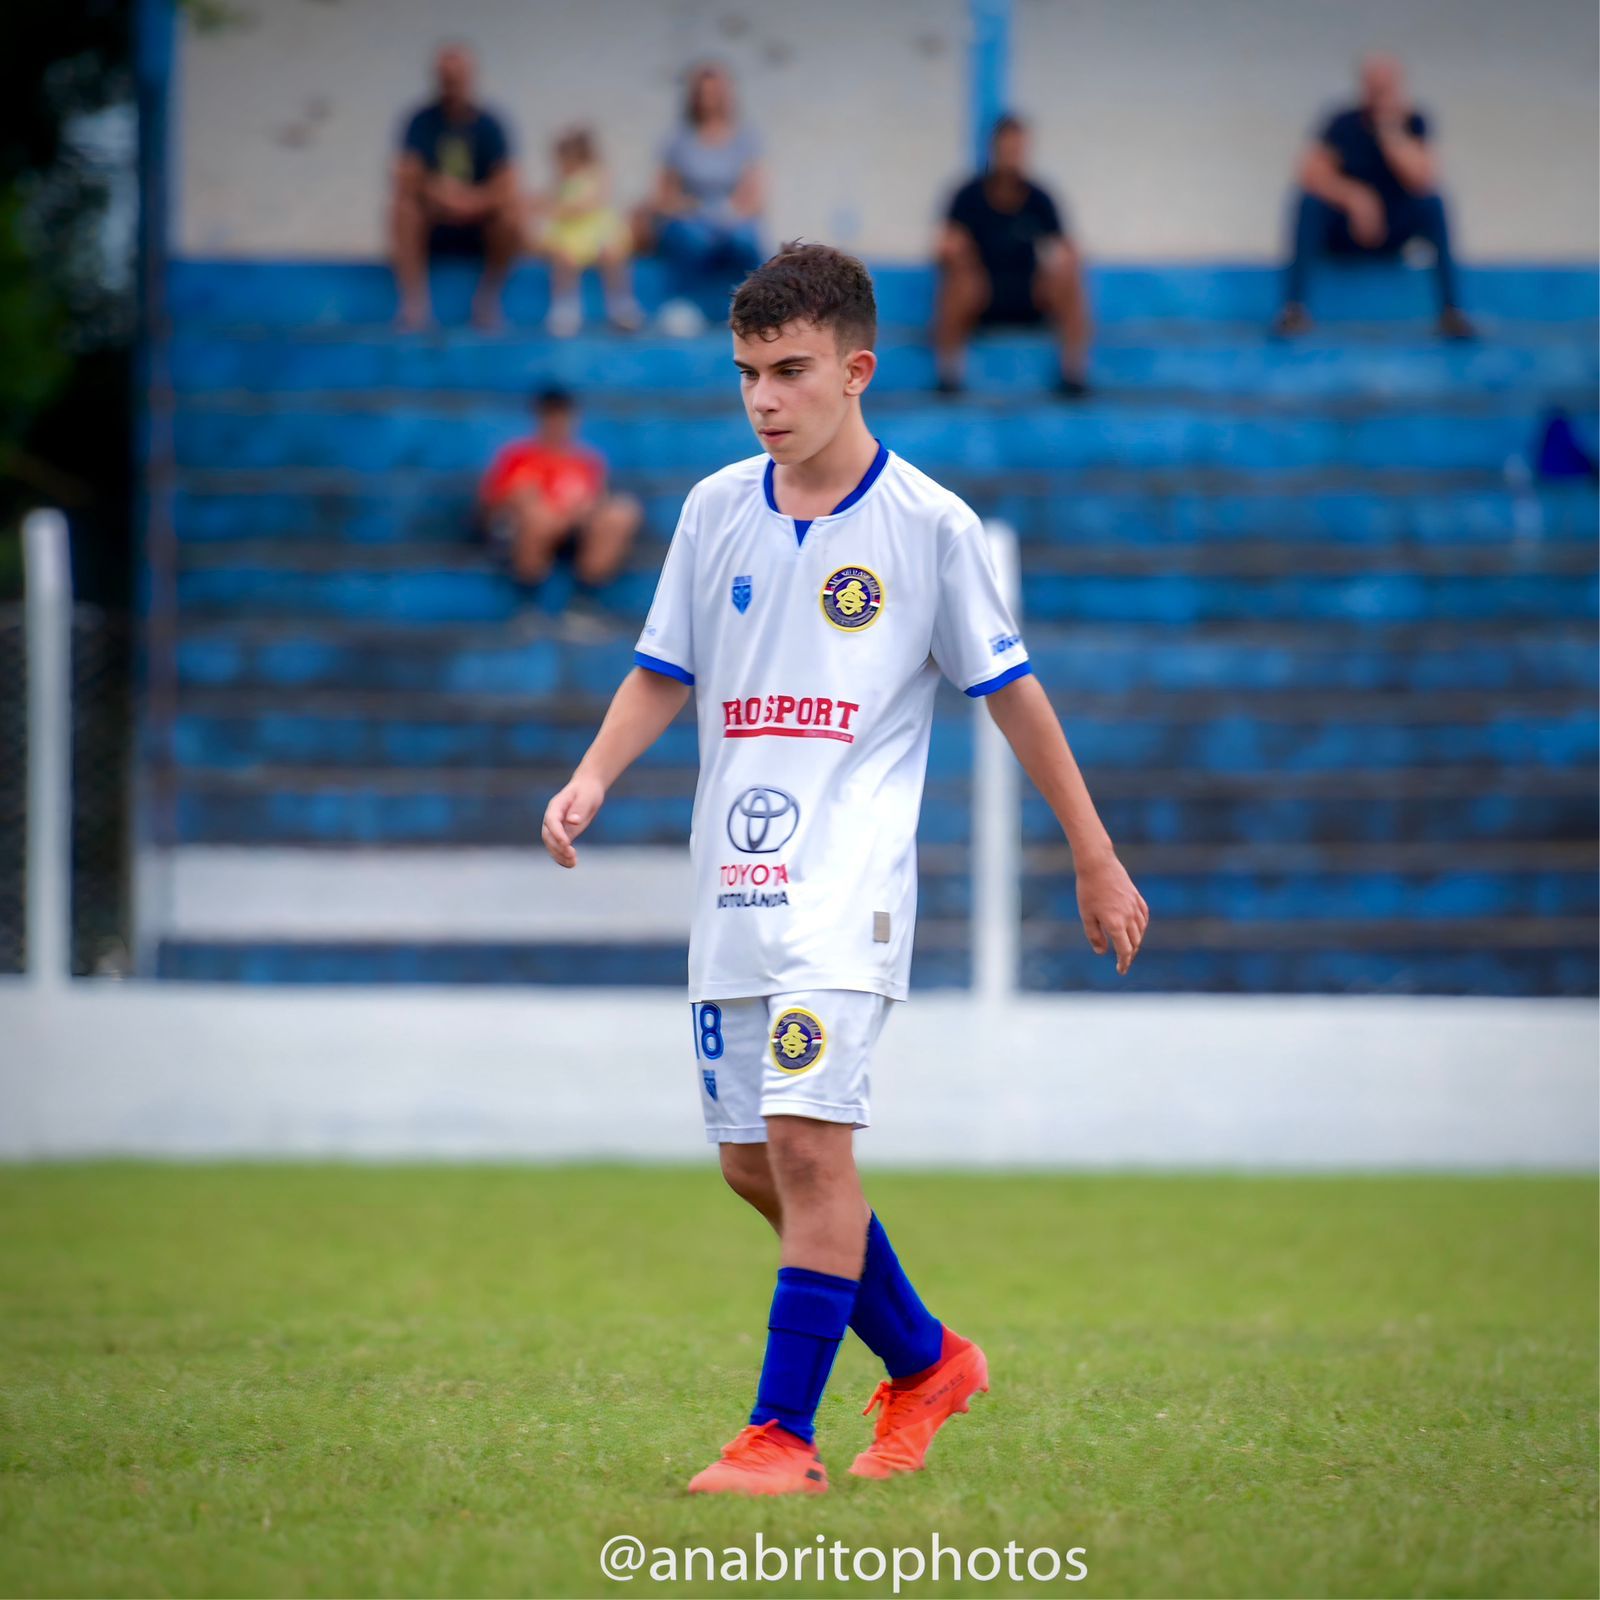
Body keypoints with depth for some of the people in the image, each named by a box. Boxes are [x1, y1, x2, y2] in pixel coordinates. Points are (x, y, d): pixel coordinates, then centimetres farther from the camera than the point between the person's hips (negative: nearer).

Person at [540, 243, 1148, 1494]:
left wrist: (1097, 860, 8)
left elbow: (1011, 691, 4)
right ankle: (924, 1360, 28)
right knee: (752, 1159, 8)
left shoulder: (928, 525, -3)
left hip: (850, 878, -5)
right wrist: (593, 779, -3)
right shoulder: (717, 511, 8)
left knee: (809, 1134, -18)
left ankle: (784, 1433, -14)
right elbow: (665, 674, 15)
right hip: (734, 877, 6)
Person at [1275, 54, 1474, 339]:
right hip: (1343, 233, -1)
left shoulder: (1413, 124, -7)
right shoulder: (1344, 125, -10)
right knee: (1311, 201, -30)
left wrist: (1393, 133, -28)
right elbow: (1311, 172, -23)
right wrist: (1354, 197, -37)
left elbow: (1423, 181, -21)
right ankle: (1293, 307, -35)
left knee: (1432, 203, -25)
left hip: (1392, 234, 1)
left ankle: (1451, 310, -30)